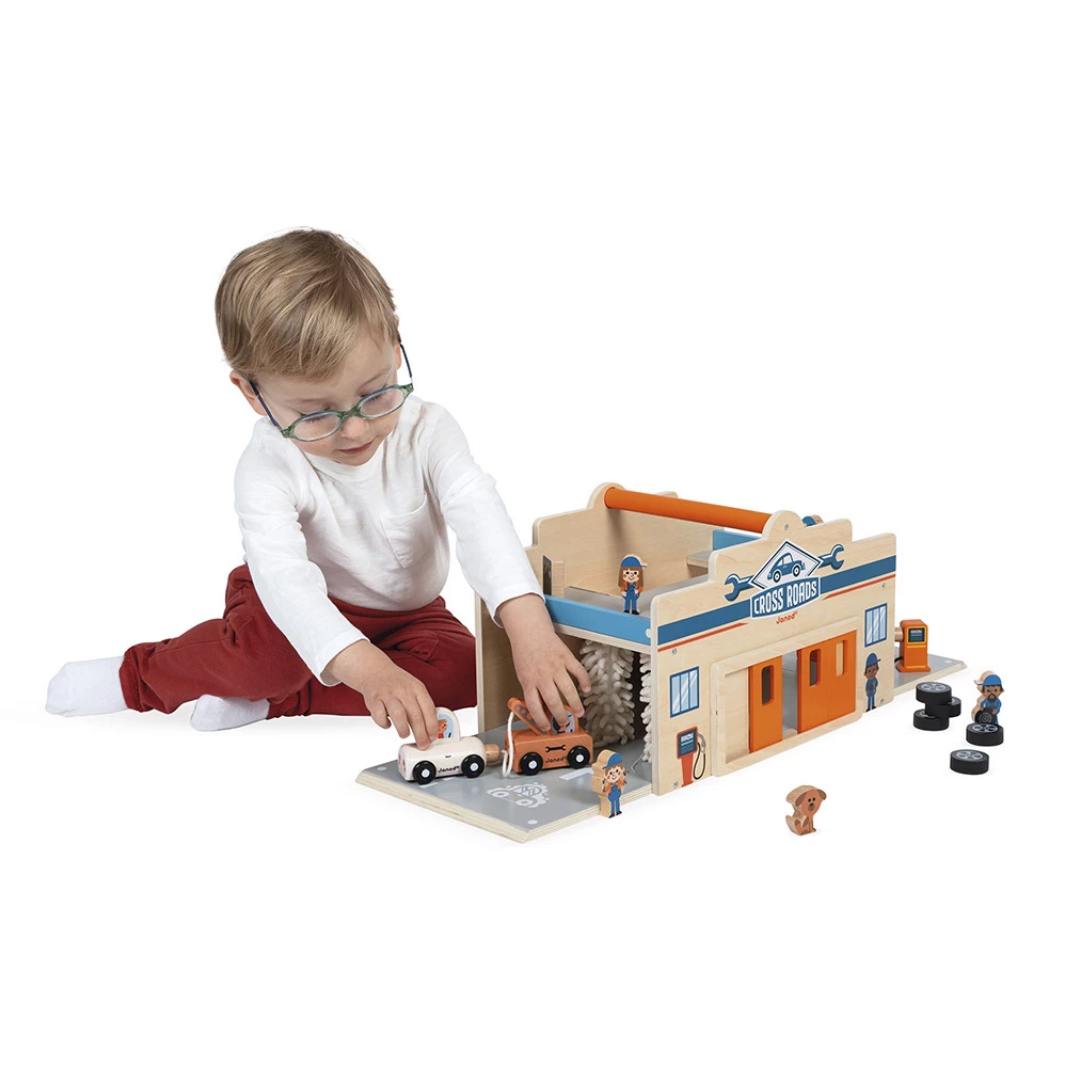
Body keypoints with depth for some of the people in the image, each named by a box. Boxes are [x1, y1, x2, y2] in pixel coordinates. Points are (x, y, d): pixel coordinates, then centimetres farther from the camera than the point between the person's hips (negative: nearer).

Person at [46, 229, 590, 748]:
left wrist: (528, 628, -55)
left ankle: (269, 699, -18)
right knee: (269, 652, -36)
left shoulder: (427, 431, -22)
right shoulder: (268, 468, -27)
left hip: (406, 611, 3)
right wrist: (368, 670, -57)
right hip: (305, 608, -3)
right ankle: (141, 673, -6)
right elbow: (281, 572, -41)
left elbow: (479, 516, -37)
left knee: (463, 672, -26)